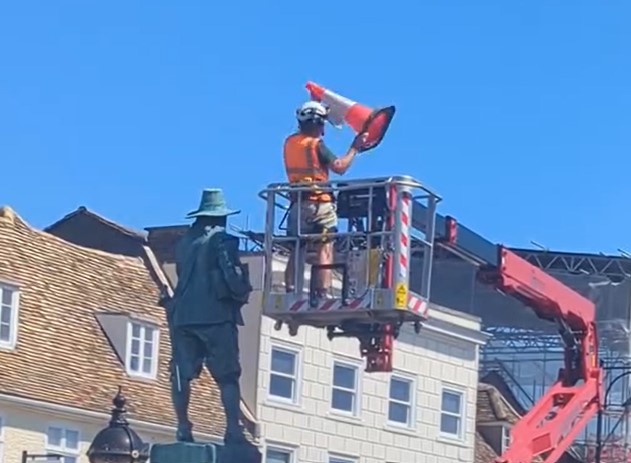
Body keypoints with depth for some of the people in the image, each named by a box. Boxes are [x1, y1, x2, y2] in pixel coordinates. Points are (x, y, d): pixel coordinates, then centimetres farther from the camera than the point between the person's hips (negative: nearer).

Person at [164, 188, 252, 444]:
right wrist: (243, 293, 6)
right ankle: (233, 430, -11)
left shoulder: (185, 241, 13)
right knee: (227, 377, -2)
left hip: (183, 315, 4)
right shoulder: (223, 241, -4)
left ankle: (183, 429, 1)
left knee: (181, 375, 6)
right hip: (216, 316, -4)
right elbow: (233, 278, -12)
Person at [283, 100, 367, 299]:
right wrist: (355, 147, -2)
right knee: (324, 251, -6)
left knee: (296, 251, 6)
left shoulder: (290, 142, 9)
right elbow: (339, 167, -13)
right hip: (320, 204, -6)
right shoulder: (316, 144, -10)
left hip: (297, 204, 6)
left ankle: (291, 293, 1)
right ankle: (322, 295, -14)